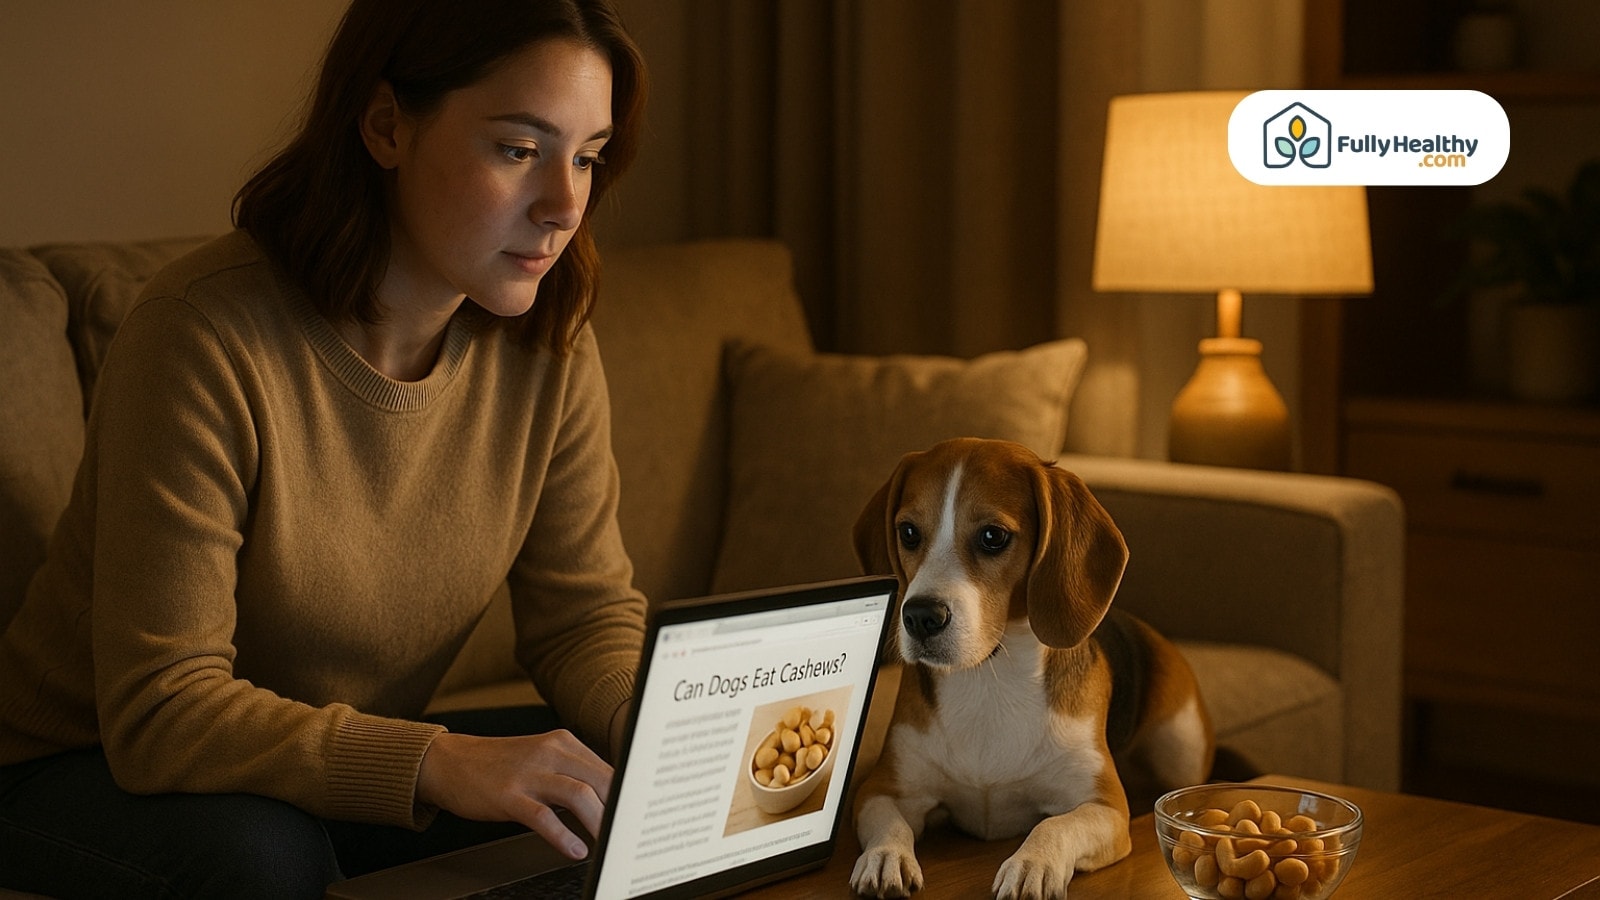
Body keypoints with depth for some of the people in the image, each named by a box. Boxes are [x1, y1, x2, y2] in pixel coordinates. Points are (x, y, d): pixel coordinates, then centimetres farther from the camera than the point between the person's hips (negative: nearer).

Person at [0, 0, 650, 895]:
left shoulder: (548, 342, -8)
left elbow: (587, 613, -2)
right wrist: (439, 764, -42)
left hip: (349, 768, 5)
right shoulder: (208, 328, -27)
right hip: (83, 776, -5)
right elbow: (161, 710, -29)